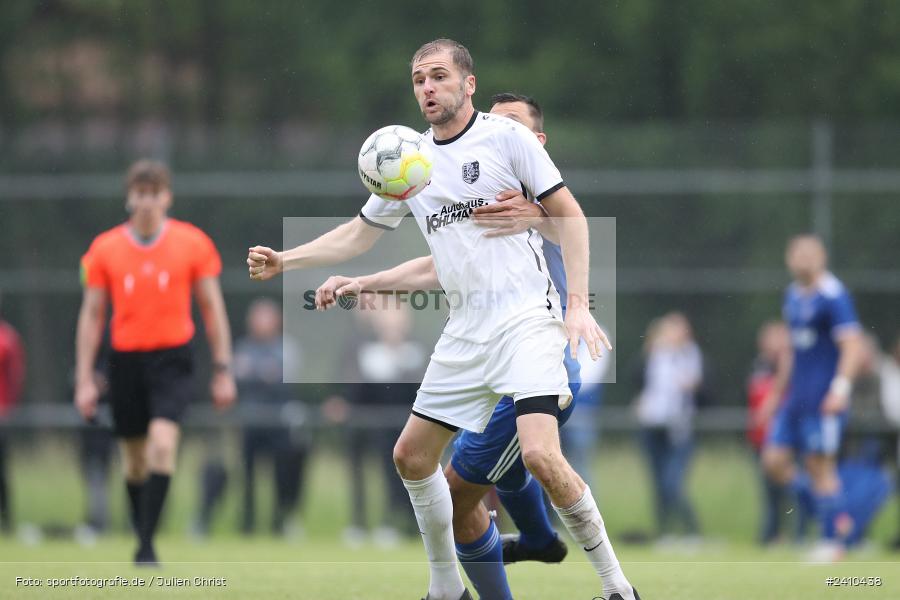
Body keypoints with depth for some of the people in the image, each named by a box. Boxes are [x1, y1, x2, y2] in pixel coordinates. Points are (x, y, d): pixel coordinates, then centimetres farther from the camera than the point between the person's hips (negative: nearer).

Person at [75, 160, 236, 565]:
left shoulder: (192, 243, -1)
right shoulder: (105, 249, 2)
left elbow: (212, 307, 5)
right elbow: (92, 315, 6)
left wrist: (223, 370, 3)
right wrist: (84, 379, 3)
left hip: (172, 359, -2)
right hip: (126, 360, 2)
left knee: (163, 443, -20)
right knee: (134, 459, 8)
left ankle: (147, 544, -19)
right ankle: (141, 536, 26)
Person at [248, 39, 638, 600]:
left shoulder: (504, 136, -4)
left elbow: (568, 213, -4)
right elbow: (360, 233, 25)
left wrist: (579, 305, -12)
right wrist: (284, 260, 14)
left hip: (526, 318, -7)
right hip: (465, 333, 7)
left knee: (540, 454, -23)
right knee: (412, 455, 7)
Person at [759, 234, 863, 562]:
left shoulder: (833, 296, -11)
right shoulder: (793, 295, 15)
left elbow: (852, 345, -17)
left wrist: (840, 388, -28)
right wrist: (777, 392, 27)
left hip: (824, 398, -8)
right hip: (796, 396, 8)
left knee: (820, 464, -7)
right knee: (775, 460, 1)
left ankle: (833, 541, 3)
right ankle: (835, 514, 13)